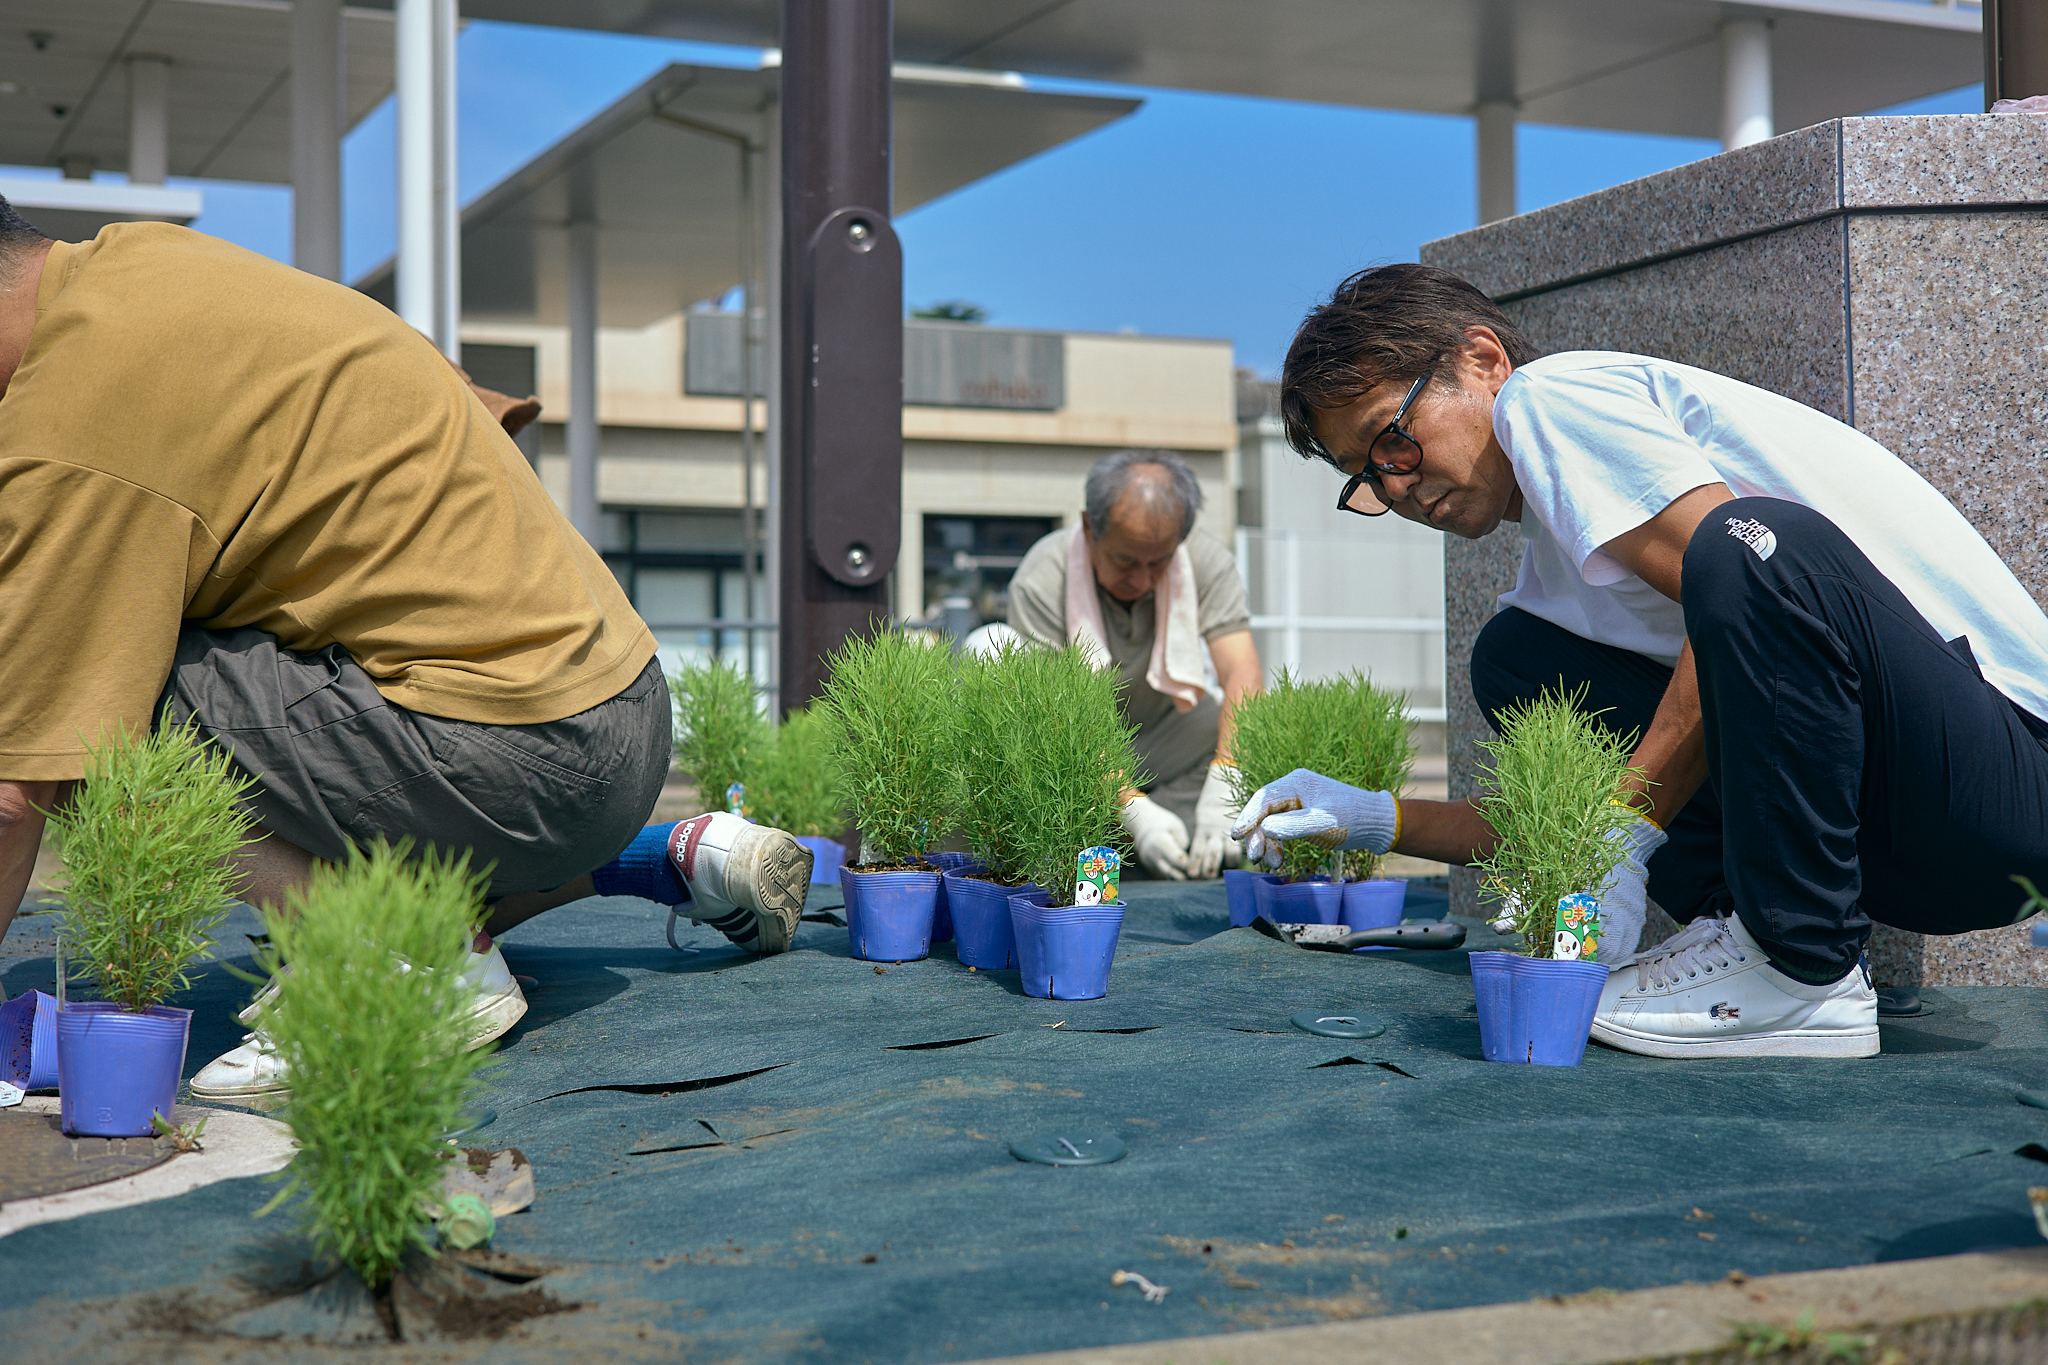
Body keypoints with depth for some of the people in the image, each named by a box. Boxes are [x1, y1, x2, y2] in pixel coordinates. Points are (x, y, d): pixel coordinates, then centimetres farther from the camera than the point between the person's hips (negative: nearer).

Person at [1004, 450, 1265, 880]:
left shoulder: (1207, 561, -17)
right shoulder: (1042, 581, -25)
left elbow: (1243, 676, -27)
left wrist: (1224, 788, -43)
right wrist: (1134, 809, -43)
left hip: (1163, 739, 2)